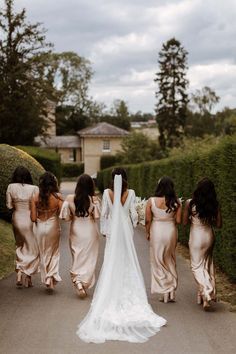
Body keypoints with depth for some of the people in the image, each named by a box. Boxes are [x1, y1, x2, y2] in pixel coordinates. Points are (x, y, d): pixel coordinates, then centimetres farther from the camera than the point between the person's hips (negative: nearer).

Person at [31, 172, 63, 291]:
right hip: (53, 227, -1)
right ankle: (52, 277, 1)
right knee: (54, 253, 16)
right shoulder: (58, 197, -12)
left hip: (40, 227, 1)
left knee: (43, 254, 17)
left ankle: (46, 279, 23)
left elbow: (33, 218, -8)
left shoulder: (35, 198, -8)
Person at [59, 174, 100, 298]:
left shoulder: (70, 199, -9)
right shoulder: (94, 200, -14)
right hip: (90, 232, -1)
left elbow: (65, 216, -6)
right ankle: (84, 283, 10)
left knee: (77, 258, 14)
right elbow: (97, 216, -15)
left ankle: (77, 280, -5)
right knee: (89, 259, 11)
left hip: (76, 231, 2)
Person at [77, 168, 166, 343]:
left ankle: (111, 296, 11)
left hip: (112, 230, 0)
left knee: (111, 264, 7)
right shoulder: (130, 193, -9)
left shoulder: (107, 193, -8)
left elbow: (104, 214, -4)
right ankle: (127, 293, 15)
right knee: (127, 263, 10)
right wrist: (133, 225, 15)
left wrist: (105, 230, 9)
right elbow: (134, 214, -5)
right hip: (126, 230, 0)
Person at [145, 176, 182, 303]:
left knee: (158, 261, 11)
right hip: (171, 231, 2)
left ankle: (165, 291, 13)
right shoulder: (176, 202, -7)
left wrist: (148, 233, 8)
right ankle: (172, 291, 20)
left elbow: (148, 220, -7)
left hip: (156, 231, -2)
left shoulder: (151, 201, -10)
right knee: (170, 261, 18)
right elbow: (178, 221, -5)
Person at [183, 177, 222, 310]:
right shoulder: (215, 204, -7)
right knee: (207, 265, 18)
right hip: (209, 236, 3)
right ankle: (202, 294, 26)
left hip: (196, 237, -3)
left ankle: (207, 292, -11)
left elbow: (185, 222, -6)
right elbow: (219, 224, -3)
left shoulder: (190, 203, -14)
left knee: (197, 267, 6)